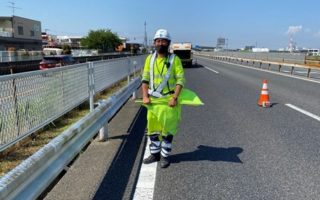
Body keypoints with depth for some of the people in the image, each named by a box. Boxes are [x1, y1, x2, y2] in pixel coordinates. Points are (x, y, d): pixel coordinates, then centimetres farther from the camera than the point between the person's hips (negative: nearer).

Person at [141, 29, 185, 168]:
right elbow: (145, 79, 6)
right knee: (152, 129, 13)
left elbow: (180, 79, -9)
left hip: (169, 100, -4)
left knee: (167, 130, 6)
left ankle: (165, 156, 22)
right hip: (153, 101, 4)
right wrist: (145, 96, -6)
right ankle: (154, 154, 30)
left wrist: (174, 97, -19)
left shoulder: (174, 59, -6)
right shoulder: (150, 59, 5)